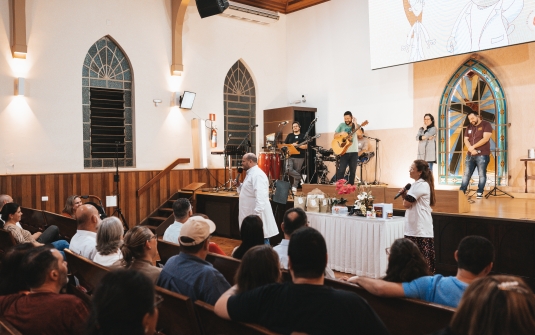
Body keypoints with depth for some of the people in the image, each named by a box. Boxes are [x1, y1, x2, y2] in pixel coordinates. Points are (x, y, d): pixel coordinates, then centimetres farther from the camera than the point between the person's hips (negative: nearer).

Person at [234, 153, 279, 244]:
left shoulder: (257, 175, -18)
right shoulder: (250, 174, 15)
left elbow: (261, 198, -27)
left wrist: (257, 215, -32)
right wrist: (239, 185, 9)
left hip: (257, 216, -11)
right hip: (250, 215, 11)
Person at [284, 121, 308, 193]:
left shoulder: (303, 136, 5)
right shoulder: (289, 135, 15)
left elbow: (306, 146, -6)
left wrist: (297, 145, -17)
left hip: (299, 157, -2)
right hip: (290, 156, 2)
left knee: (297, 171, 1)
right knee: (288, 169, -18)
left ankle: (294, 187, 11)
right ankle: (300, 178, 2)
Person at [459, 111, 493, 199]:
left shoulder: (486, 125, -3)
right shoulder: (469, 127, 14)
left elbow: (486, 138, -14)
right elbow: (466, 140, 9)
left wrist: (473, 146, -14)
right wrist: (471, 149, -10)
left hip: (482, 155, -5)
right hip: (470, 155, 5)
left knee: (482, 174, 0)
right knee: (466, 174, 5)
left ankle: (480, 193, 6)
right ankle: (461, 192, 7)